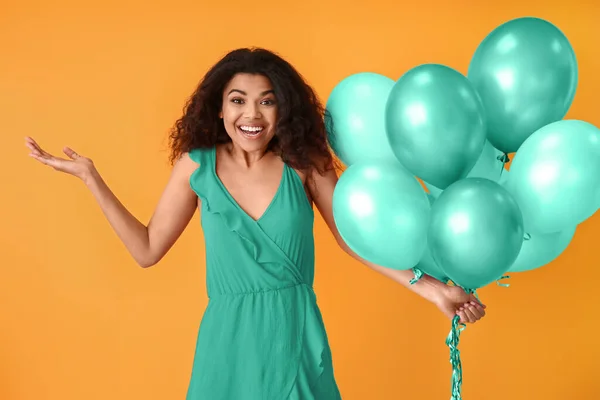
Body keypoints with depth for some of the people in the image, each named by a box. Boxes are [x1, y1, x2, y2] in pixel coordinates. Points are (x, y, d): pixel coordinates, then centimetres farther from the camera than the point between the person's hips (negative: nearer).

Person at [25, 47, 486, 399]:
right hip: (228, 339, 1)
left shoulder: (303, 163, -6)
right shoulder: (197, 165, -4)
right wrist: (90, 177, -1)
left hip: (295, 335, 0)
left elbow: (352, 236, 0)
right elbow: (147, 250, 2)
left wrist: (424, 284, -8)